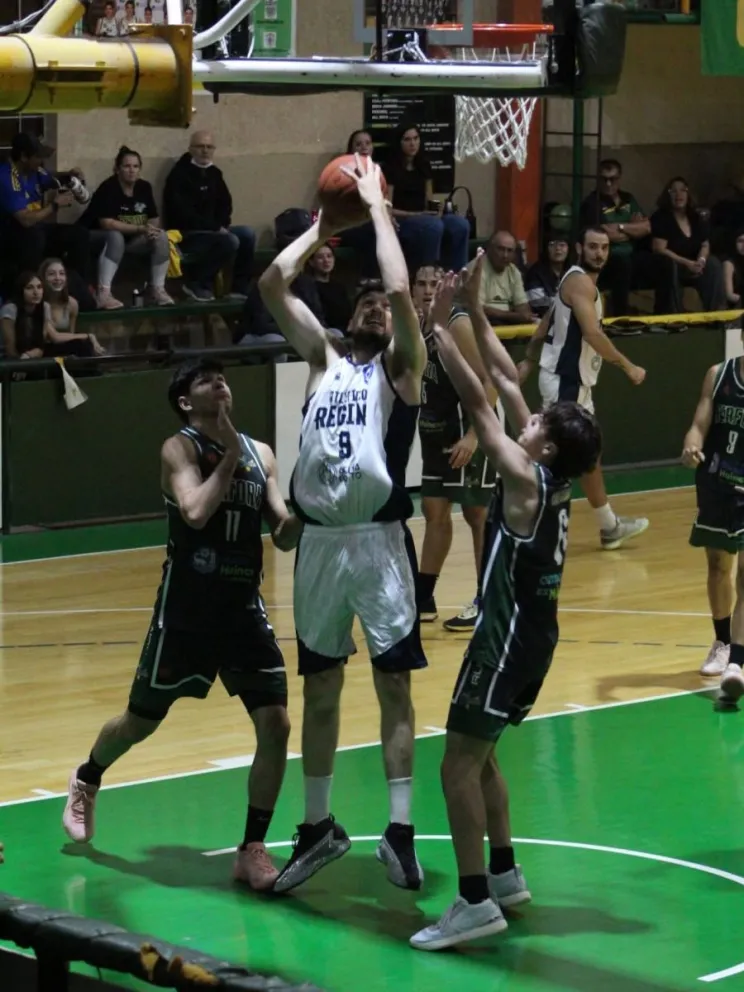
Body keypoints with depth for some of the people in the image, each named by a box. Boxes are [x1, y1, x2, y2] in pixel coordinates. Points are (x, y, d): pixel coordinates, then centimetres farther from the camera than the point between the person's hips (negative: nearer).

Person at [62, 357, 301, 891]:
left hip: (244, 608, 4)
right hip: (186, 612, -4)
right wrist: (230, 454, -22)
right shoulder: (180, 449, -10)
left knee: (275, 724, -9)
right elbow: (195, 513, -28)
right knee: (141, 721, 12)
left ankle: (253, 848, 1)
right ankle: (86, 782, 44)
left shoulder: (261, 453, 5)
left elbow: (284, 536, 3)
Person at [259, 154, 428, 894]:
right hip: (319, 540, 4)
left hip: (378, 539, -4)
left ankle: (400, 831, 1)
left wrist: (377, 207, -4)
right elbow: (272, 284, 5)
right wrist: (321, 228, 13)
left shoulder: (402, 365, 4)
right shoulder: (323, 358, 15)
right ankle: (318, 825, 21)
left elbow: (401, 289, -13)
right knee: (320, 686, 11)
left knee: (393, 685, -2)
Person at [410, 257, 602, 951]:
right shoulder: (553, 478, 4)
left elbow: (478, 401, -20)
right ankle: (504, 874, 28)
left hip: (510, 636, -10)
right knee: (478, 755, 21)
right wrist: (474, 310, 9)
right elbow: (507, 383, 9)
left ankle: (476, 903, -12)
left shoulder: (527, 482, -18)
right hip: (531, 633, 10)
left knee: (458, 763, -9)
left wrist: (436, 324, -15)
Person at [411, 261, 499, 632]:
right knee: (434, 511, 12)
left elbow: (489, 382, -22)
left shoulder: (459, 324, -18)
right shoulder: (418, 326, 6)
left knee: (478, 514, -2)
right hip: (436, 432, 8)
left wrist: (473, 435, -25)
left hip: (468, 433, -8)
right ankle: (423, 599, 18)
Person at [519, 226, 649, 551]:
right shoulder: (580, 280, -18)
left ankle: (610, 527, 25)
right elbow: (592, 334, -28)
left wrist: (528, 361, 17)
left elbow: (544, 326, 18)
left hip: (574, 380, 11)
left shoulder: (580, 280, 14)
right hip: (564, 380, -11)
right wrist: (629, 367, -22)